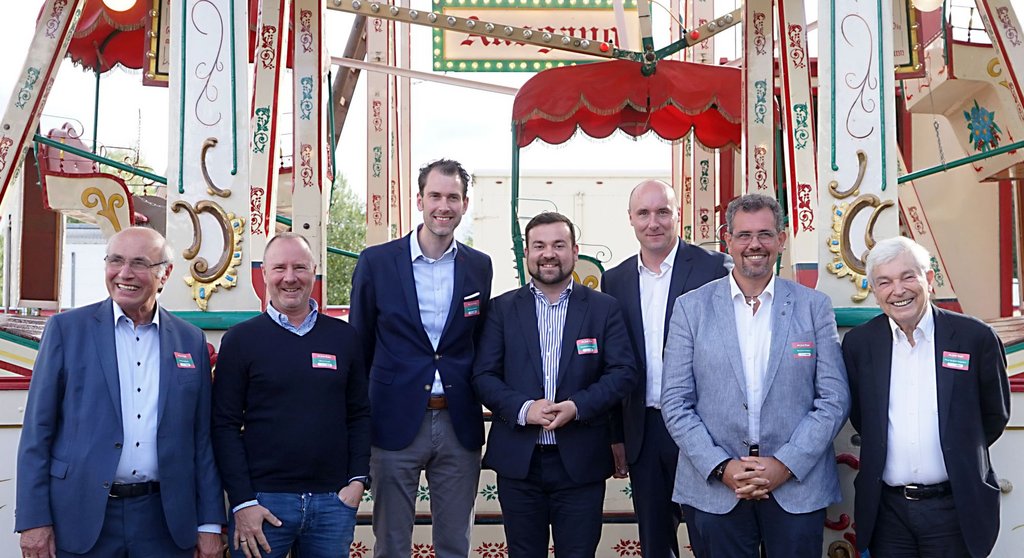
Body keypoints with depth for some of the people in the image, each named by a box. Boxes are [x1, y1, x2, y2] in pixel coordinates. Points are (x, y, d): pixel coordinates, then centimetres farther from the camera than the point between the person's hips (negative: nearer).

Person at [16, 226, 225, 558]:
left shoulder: (191, 340, 7)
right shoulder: (67, 328, 1)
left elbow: (202, 439, 8)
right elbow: (38, 431, -1)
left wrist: (210, 525, 5)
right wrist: (34, 519, -6)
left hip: (165, 521, 2)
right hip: (82, 517, -2)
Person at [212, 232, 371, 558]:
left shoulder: (344, 337, 7)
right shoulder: (240, 340, 0)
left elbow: (360, 414, 10)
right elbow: (225, 425, -2)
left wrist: (358, 479, 0)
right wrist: (241, 502, -9)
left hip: (334, 500, 2)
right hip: (263, 500, -2)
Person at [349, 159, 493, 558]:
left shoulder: (479, 267, 5)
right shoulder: (376, 262, -2)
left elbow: (481, 343, 12)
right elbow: (359, 345, 4)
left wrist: (475, 404, 5)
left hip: (459, 425, 2)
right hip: (396, 421, -2)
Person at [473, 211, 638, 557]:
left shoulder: (604, 308, 5)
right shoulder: (502, 309, 6)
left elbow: (623, 372, -2)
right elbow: (483, 375, 1)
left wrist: (577, 406, -17)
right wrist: (522, 408, -16)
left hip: (581, 463, -1)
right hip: (518, 461, 1)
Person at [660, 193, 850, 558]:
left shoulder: (814, 306, 4)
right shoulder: (691, 307, 3)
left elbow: (834, 399, 0)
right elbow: (675, 403, 0)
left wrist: (786, 464, -10)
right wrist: (721, 467, -10)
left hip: (797, 487, 0)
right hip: (715, 488, 0)